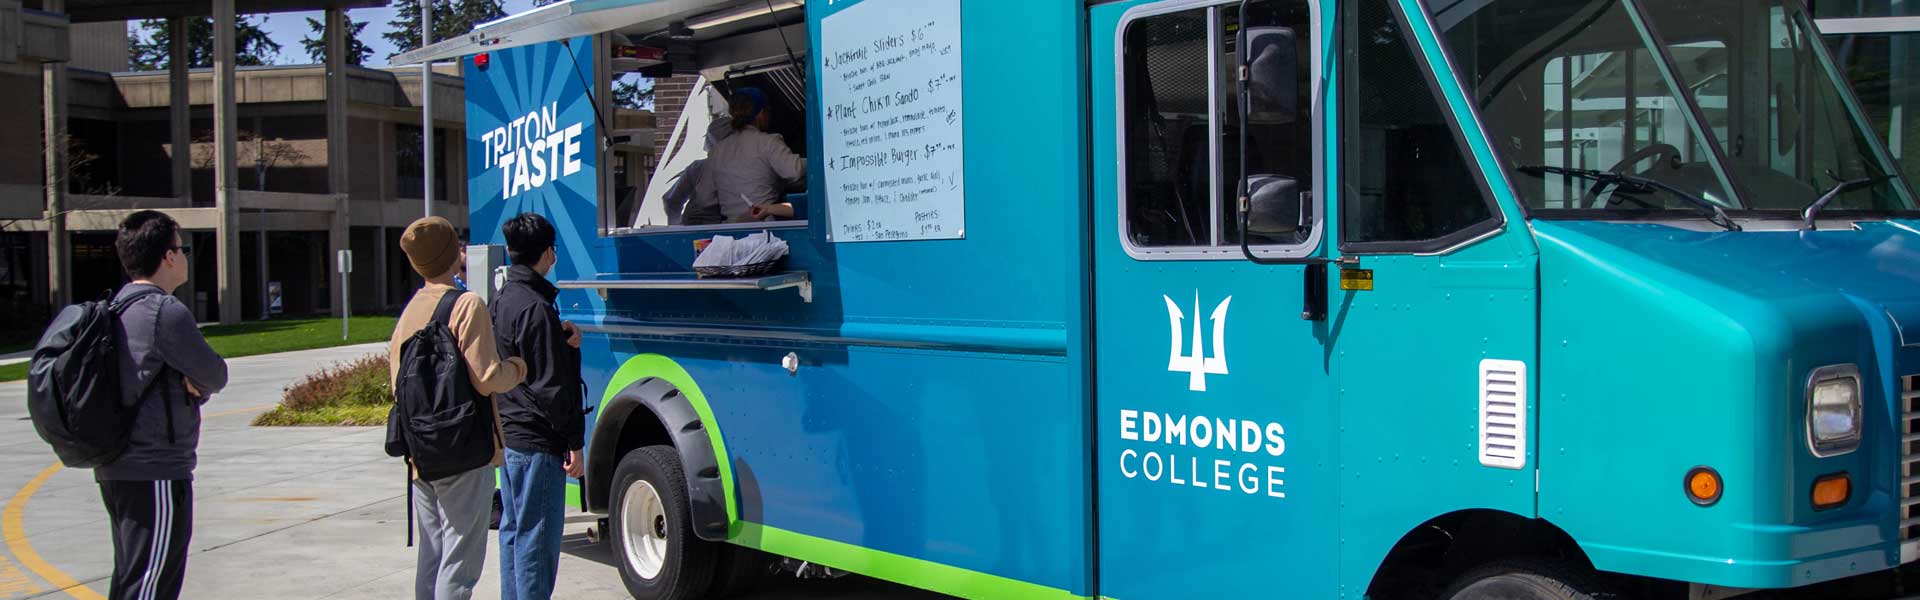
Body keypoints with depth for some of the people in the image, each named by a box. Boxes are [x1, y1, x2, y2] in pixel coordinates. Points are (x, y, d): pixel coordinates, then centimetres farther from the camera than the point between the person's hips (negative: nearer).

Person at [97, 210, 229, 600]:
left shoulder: (117, 310, 14)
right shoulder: (165, 312, -15)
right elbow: (216, 377, -9)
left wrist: (193, 385, -4)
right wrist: (201, 382, 10)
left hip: (116, 470, 10)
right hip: (156, 473, -10)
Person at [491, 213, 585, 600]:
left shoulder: (503, 301, 12)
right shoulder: (536, 307, -17)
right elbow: (552, 386, -19)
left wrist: (565, 344, 0)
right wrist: (574, 443, -15)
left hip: (508, 434, 10)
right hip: (537, 441, -10)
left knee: (514, 530, 16)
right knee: (537, 537, -5)